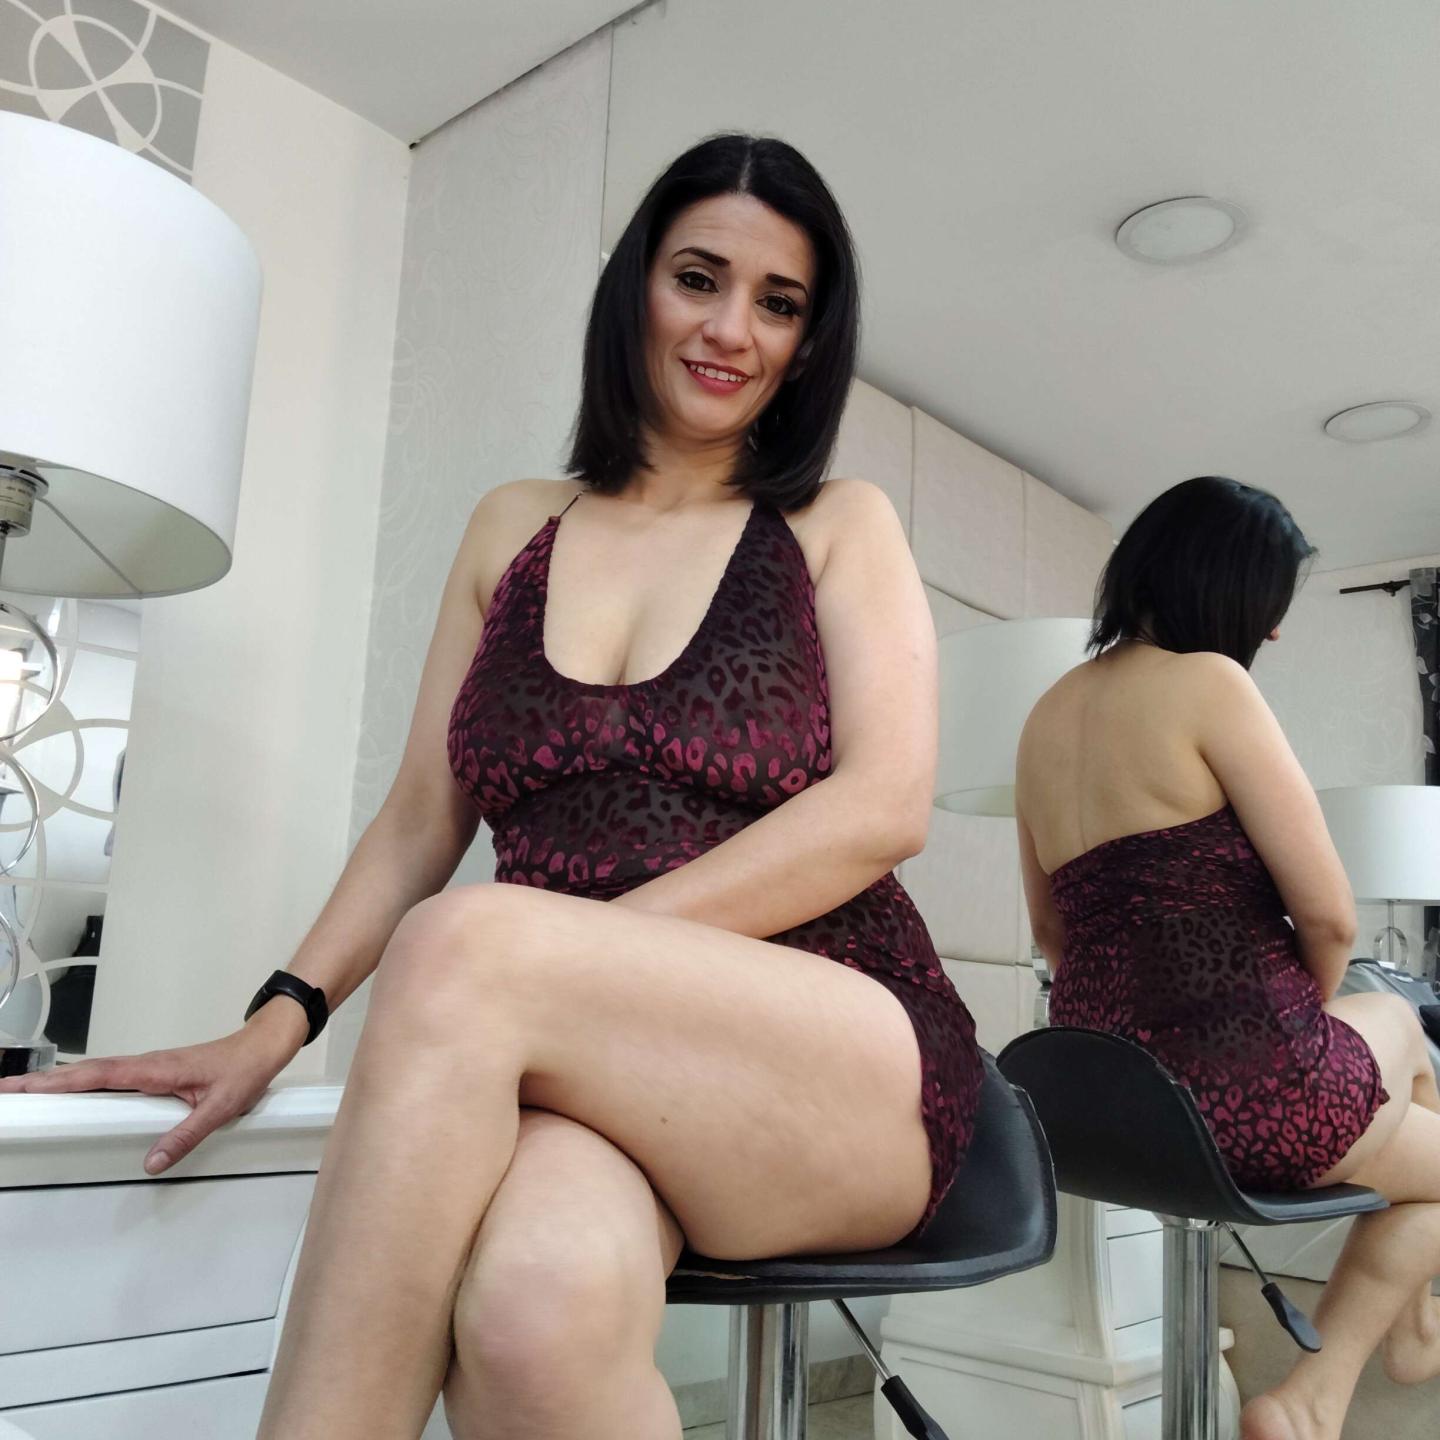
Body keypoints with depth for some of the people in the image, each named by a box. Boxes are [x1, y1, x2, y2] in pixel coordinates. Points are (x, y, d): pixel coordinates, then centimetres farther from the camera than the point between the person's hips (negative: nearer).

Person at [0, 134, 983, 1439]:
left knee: (468, 943, -31)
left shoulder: (839, 526, 11)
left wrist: (585, 948, -14)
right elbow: (423, 819, 15)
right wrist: (280, 1019, -1)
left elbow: (885, 805, -4)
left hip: (845, 1063, -1)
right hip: (583, 1078, 1)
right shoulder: (515, 530, 18)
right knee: (540, 1295, -36)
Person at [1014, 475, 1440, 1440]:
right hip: (1245, 1090, -8)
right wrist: (1307, 1005, 7)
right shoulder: (1207, 684, -13)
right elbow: (1329, 913, -15)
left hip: (1107, 1097, 8)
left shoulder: (1046, 717, 10)